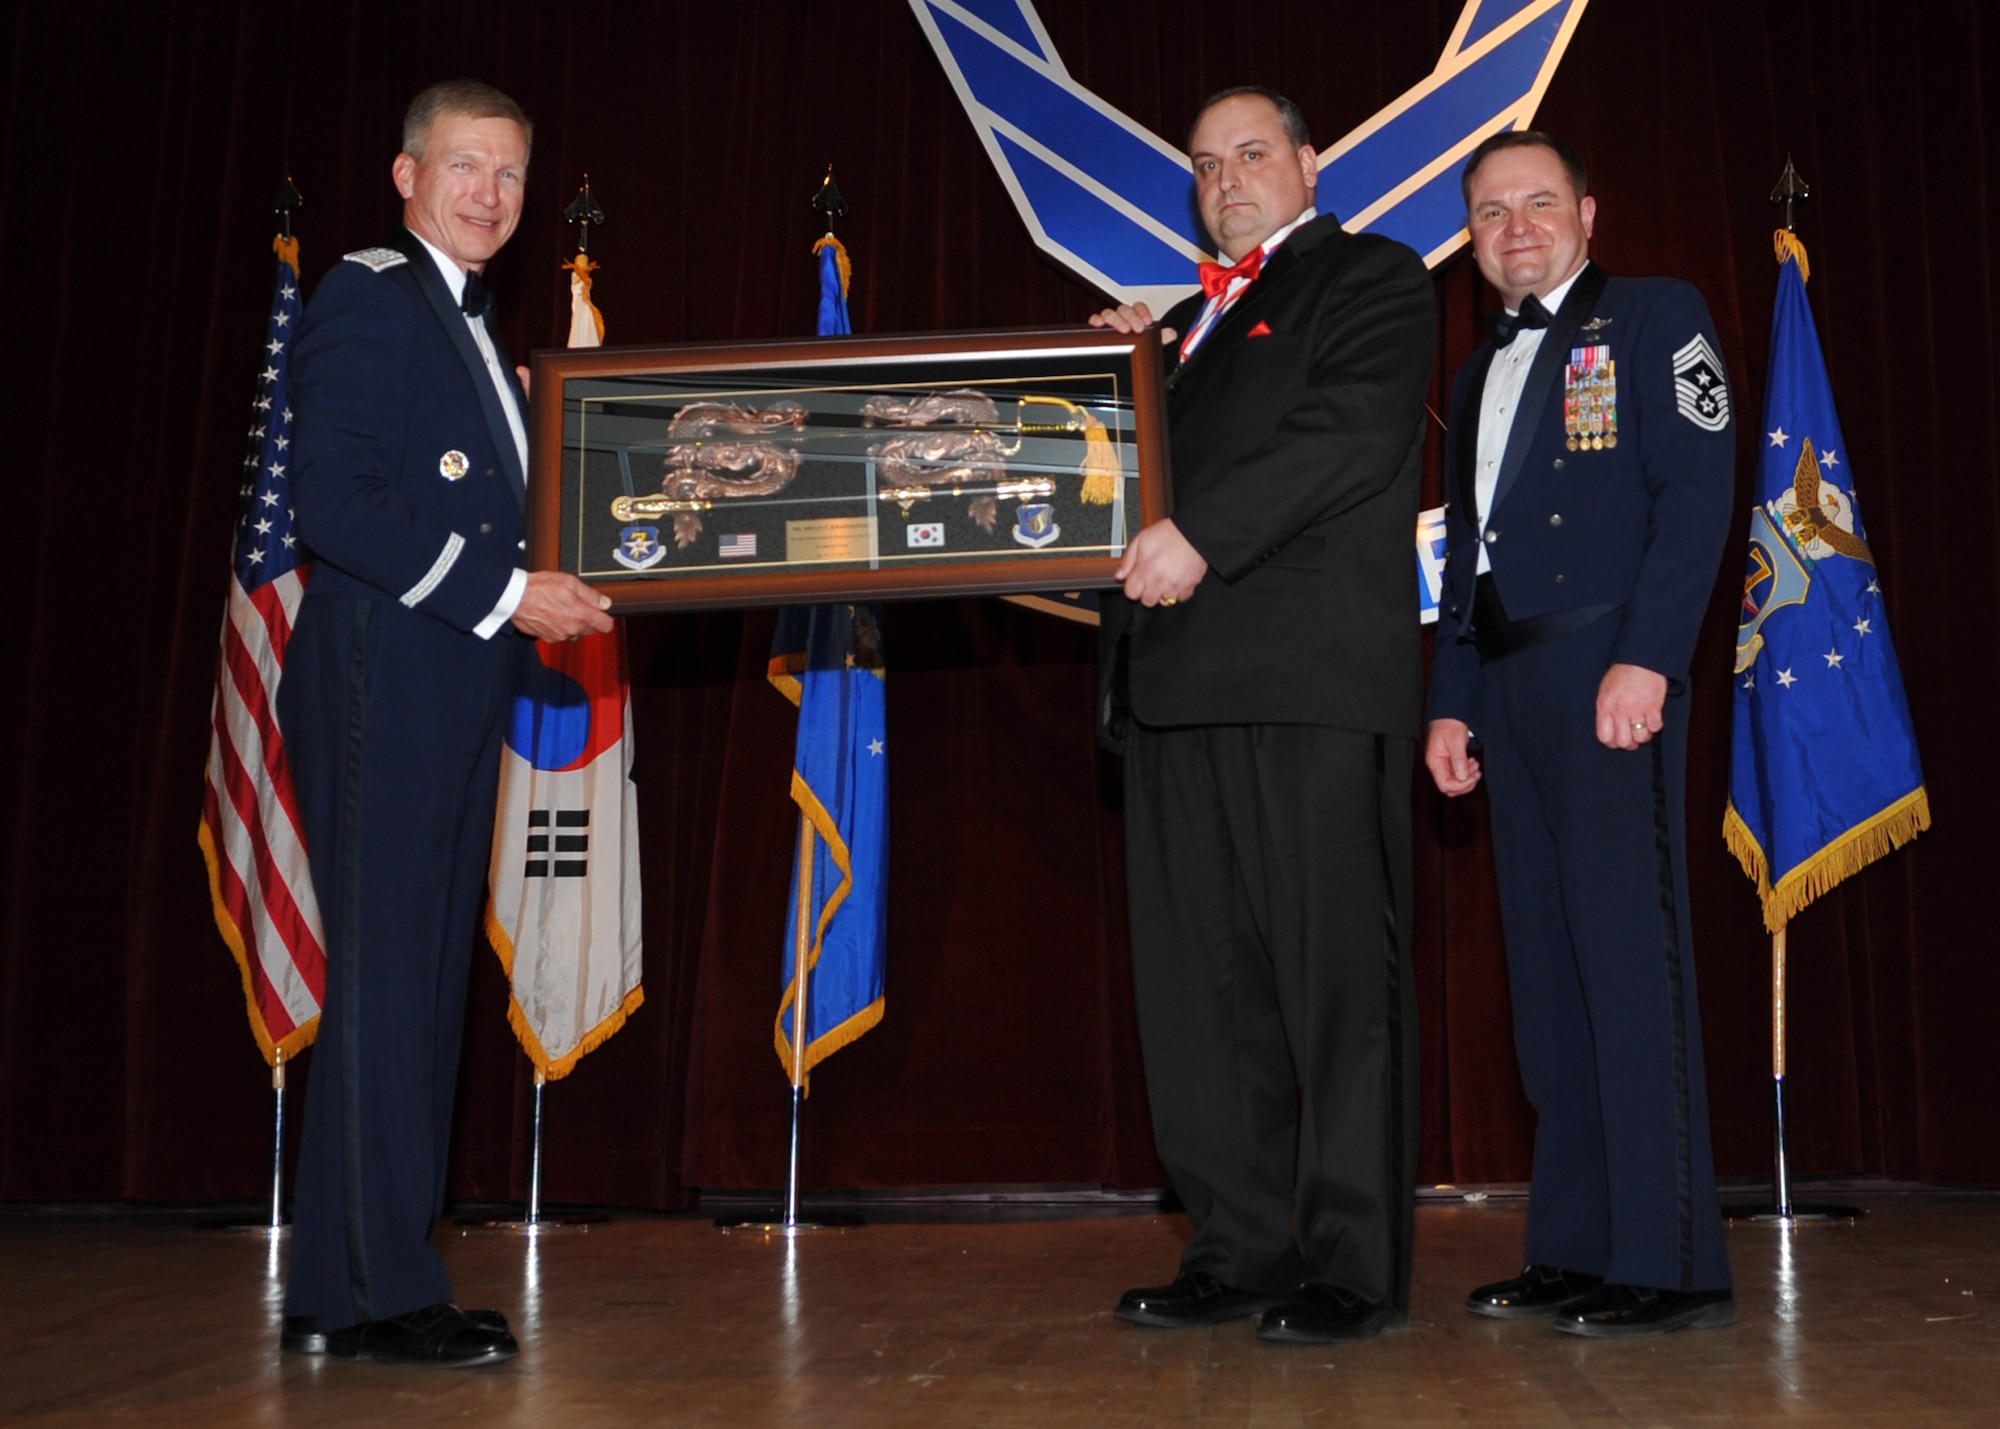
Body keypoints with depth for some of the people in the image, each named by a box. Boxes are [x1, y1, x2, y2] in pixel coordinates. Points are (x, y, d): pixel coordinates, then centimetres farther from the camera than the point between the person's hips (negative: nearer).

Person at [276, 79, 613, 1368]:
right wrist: (501, 593, -17)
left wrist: (558, 589, 8)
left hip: (452, 694, 9)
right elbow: (334, 500, -16)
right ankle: (384, 1292, 1)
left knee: (421, 985, 9)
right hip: (381, 686, -9)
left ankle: (342, 1292, 17)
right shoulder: (369, 298, -5)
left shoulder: (470, 323, 22)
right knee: (387, 981, -7)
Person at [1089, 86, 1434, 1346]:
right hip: (1180, 676, 8)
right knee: (1200, 981, 6)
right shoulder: (1193, 319, 29)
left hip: (1312, 675, -7)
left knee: (1335, 971, -5)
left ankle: (1354, 1266, 3)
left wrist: (1201, 532, -19)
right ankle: (1239, 1249, 14)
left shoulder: (1372, 276, 7)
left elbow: (1354, 432, -11)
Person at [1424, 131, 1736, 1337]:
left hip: (1609, 670, -7)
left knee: (1628, 947, -10)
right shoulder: (1483, 371, 24)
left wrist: (1646, 657, -18)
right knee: (1547, 964, 5)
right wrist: (1452, 700, 14)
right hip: (1508, 685, 7)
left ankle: (1671, 1259, -5)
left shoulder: (1654, 316, 5)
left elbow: (1697, 489, -7)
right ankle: (1576, 1247, 9)